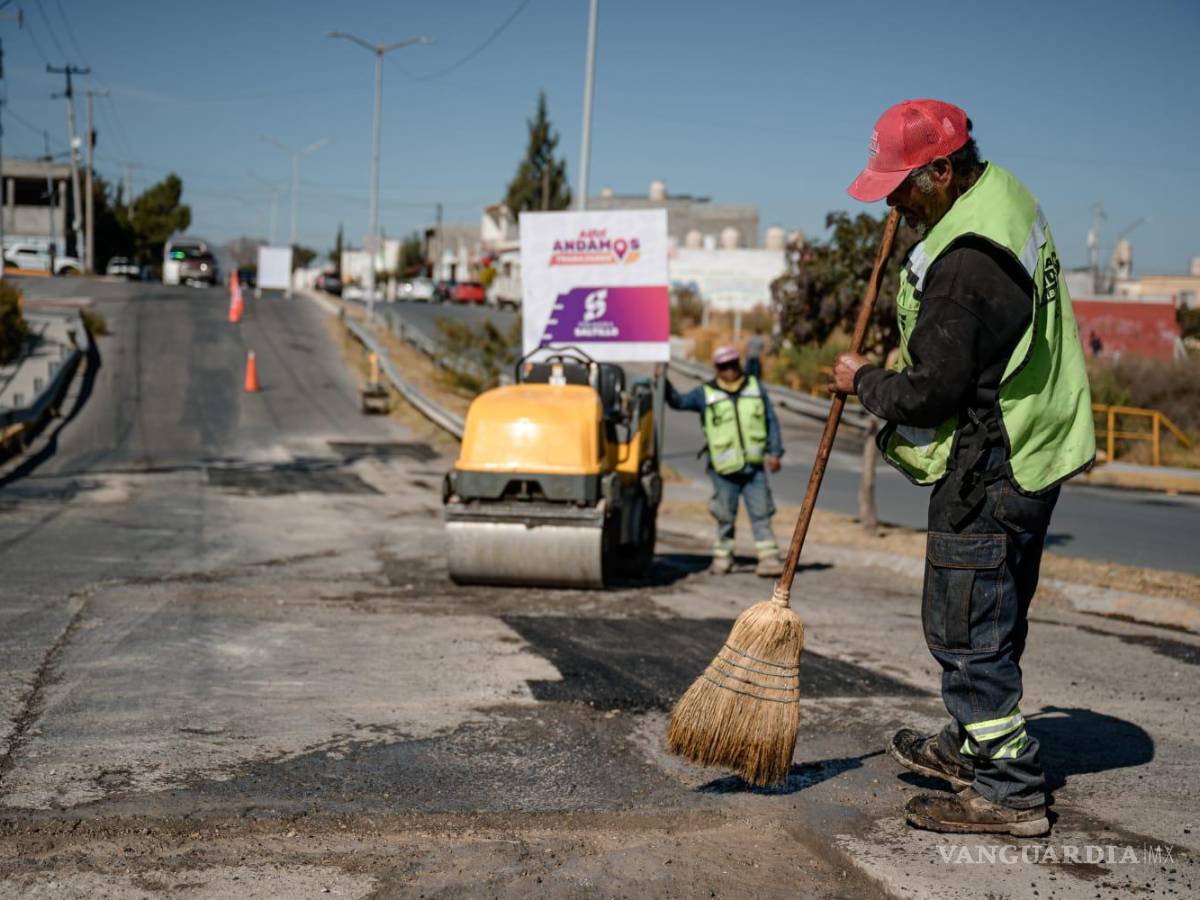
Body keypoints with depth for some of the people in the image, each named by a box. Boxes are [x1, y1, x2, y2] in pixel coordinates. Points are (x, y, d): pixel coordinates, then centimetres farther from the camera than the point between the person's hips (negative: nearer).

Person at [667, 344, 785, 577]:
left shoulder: (755, 387, 8)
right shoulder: (706, 394, 2)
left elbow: (771, 420, 10)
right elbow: (678, 401, -7)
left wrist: (774, 452, 3)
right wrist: (664, 382, -24)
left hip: (754, 466, 1)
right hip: (724, 470, -1)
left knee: (761, 514, 0)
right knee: (725, 517, 7)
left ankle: (768, 558, 3)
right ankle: (722, 557, 20)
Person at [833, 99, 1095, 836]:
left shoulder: (964, 266, -26)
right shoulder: (1006, 193, 7)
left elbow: (929, 394, -25)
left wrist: (863, 380, -7)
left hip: (987, 469, -11)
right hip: (1032, 452, 11)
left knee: (966, 625, -3)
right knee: (992, 619, 21)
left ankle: (1009, 791, 5)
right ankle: (970, 746, 36)